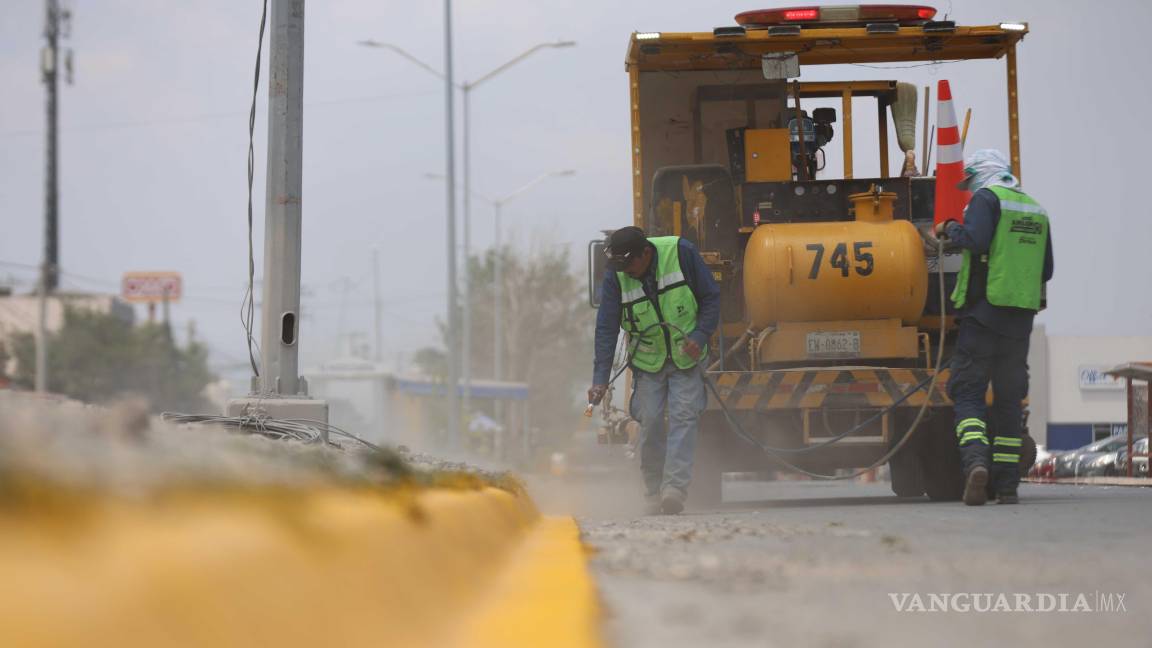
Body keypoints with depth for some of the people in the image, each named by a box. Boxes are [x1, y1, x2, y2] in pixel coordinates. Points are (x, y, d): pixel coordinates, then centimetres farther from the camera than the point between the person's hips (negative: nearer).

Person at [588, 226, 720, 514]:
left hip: (685, 357, -1)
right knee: (650, 423, -5)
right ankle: (653, 492, 8)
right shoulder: (616, 276, -11)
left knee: (683, 417, -14)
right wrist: (600, 379, -17)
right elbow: (606, 328, -10)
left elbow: (711, 296, -4)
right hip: (647, 361, 1)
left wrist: (700, 336, -18)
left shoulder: (681, 253, -15)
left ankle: (675, 487, -22)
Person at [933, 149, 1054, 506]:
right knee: (1009, 399, 10)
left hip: (983, 311, -5)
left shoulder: (987, 198, -4)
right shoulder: (1036, 210, 16)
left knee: (968, 392, -3)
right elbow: (1046, 270, 20)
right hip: (1021, 316, 6)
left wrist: (950, 229, -2)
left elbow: (975, 239, -20)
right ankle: (1006, 484, 8)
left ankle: (975, 460, -26)